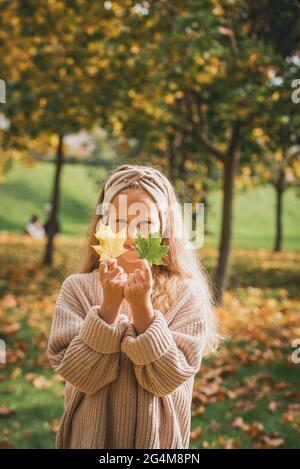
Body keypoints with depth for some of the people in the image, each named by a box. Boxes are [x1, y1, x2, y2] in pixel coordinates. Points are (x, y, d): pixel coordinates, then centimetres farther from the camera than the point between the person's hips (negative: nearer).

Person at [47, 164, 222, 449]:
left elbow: (168, 379, -16)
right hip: (90, 435, 1)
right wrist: (110, 306, -24)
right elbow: (79, 375, -15)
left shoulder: (187, 293, -10)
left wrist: (142, 308, -26)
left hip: (157, 437, 0)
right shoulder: (77, 287, -8)